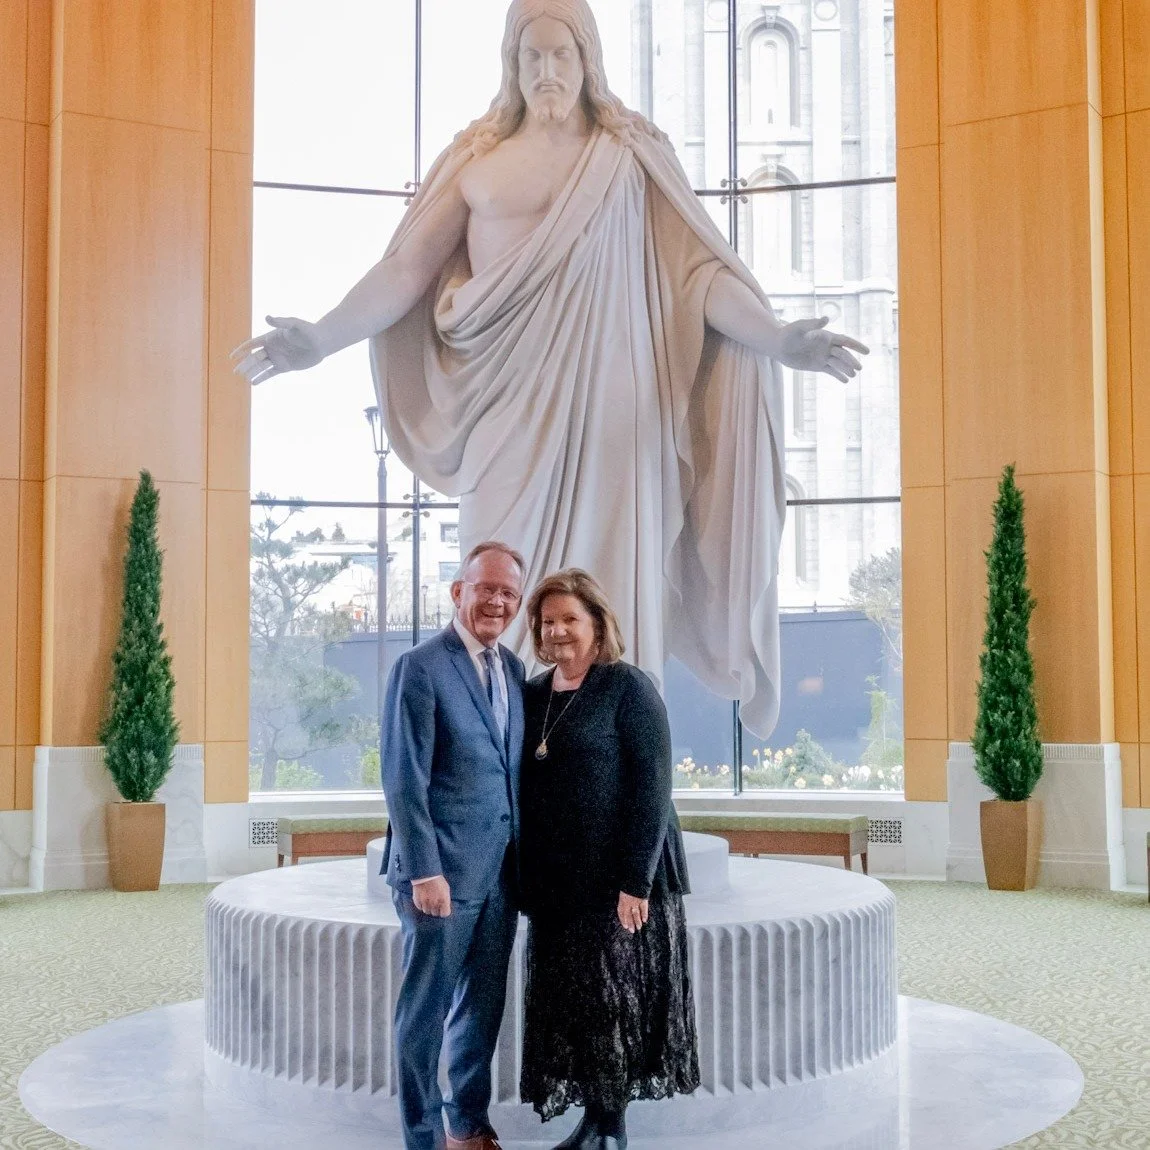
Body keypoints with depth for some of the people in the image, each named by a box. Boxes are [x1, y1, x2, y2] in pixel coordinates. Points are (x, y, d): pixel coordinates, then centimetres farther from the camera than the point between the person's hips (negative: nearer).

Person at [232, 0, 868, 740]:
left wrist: (779, 339, -13)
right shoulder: (480, 157, 10)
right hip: (512, 406, 1)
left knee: (607, 582, -1)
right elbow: (407, 268, 7)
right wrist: (322, 338, -4)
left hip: (607, 400, -1)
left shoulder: (633, 154, 7)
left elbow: (698, 271, 1)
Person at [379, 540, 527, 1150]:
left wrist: (524, 858, 9)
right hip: (442, 869, -7)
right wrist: (425, 871, -18)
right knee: (427, 1006, 6)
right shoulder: (420, 667, -12)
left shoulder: (512, 669, 9)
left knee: (483, 1002, 16)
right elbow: (404, 780, -15)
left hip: (500, 870, 7)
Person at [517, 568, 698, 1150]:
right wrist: (523, 874, 9)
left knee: (614, 1003, 1)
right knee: (564, 1007, 9)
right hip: (554, 880, 6)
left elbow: (651, 788, -13)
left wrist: (636, 882, -19)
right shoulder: (532, 695, 11)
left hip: (616, 880, -6)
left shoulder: (627, 688, -7)